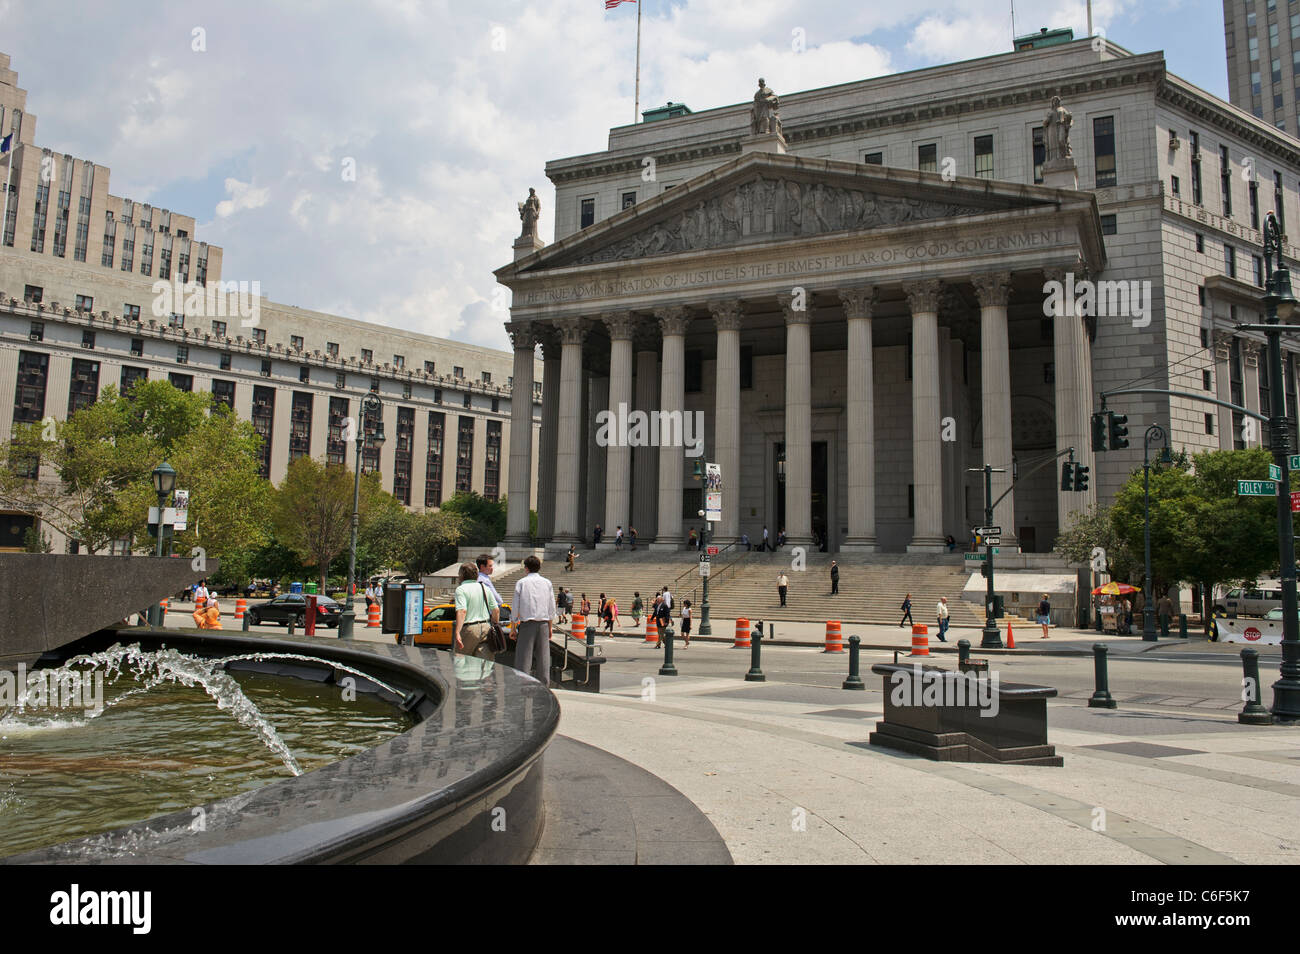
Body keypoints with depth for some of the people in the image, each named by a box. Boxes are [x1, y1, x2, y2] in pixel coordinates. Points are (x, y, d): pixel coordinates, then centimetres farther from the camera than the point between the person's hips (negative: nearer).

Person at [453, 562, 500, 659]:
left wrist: (457, 633, -25)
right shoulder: (485, 588, 12)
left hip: (469, 629, -5)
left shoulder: (461, 589, -6)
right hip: (486, 627, 5)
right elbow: (496, 610, 10)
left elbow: (462, 611, -20)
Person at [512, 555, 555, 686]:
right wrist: (550, 627, 16)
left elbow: (515, 607, 0)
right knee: (543, 657, 6)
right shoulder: (547, 583, 7)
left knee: (524, 656, -1)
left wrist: (513, 627, 6)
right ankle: (543, 684, 7)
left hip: (527, 623, -2)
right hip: (543, 623, 2)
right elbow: (551, 608, 9)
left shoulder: (521, 582, 0)